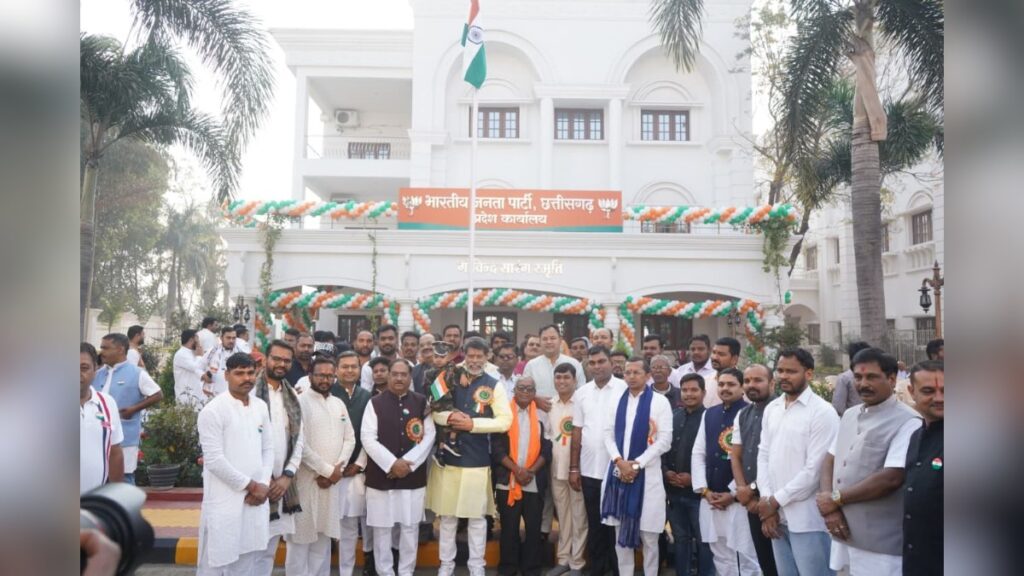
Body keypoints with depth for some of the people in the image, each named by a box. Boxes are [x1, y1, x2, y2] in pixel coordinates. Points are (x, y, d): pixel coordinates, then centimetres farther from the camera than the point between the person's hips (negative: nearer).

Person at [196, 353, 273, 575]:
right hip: (225, 501, -6)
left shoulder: (261, 407, 7)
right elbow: (214, 460, -15)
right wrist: (249, 484, -12)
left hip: (255, 498, 6)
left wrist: (263, 485, -4)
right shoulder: (213, 410, -12)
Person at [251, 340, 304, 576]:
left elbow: (298, 439, 10)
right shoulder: (251, 391, -8)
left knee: (268, 550, 14)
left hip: (282, 483, 6)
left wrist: (287, 476, -1)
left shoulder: (292, 396, 11)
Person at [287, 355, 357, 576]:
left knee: (324, 534, 11)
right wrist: (327, 470, -12)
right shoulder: (300, 402, -8)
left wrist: (336, 469, -5)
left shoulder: (339, 404, 10)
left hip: (332, 480, 6)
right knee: (301, 535, 1)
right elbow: (299, 444, -15)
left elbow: (349, 439, 10)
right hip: (306, 480, -5)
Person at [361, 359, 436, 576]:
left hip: (414, 476, 1)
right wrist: (392, 463, -14)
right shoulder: (375, 403, -1)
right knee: (382, 529, 6)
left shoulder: (422, 402, 4)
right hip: (381, 475, -1)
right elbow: (368, 438, -7)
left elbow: (429, 436, 0)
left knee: (410, 528, 9)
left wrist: (407, 462, -10)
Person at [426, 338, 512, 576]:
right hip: (447, 455, 2)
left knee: (477, 516, 8)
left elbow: (505, 420, -10)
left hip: (477, 459, -2)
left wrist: (472, 424, -17)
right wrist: (448, 417, -16)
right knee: (447, 515, 12)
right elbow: (431, 410, 4)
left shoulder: (494, 385, -2)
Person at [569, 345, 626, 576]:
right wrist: (573, 468, 6)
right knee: (594, 523, 13)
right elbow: (577, 431, 8)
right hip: (589, 470, 3)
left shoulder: (625, 389, -6)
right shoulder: (581, 393, 6)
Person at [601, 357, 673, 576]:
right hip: (618, 472, 4)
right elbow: (608, 435, 7)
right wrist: (619, 461, -9)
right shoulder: (617, 402, 10)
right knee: (621, 533, 11)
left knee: (648, 535, 3)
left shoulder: (660, 402, -3)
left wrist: (637, 464, -12)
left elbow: (665, 440, -8)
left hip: (647, 475, -4)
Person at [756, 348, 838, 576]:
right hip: (776, 515, 6)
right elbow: (763, 456, 8)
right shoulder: (771, 409, 9)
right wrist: (767, 502, -3)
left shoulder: (822, 412, -12)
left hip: (807, 519, -6)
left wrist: (776, 501, -10)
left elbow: (814, 469, -15)